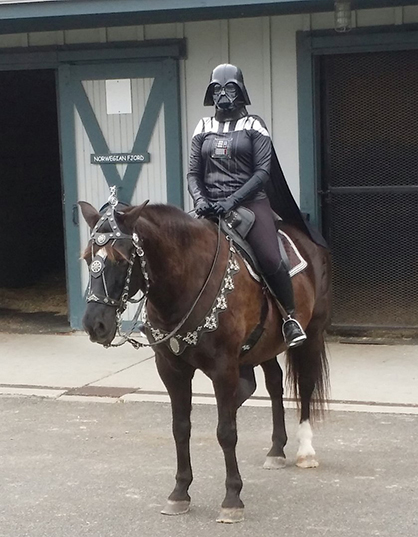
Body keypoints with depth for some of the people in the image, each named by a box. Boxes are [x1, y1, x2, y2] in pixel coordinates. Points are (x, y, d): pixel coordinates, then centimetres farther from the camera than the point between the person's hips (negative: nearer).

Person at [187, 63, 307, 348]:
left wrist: (232, 200, -17)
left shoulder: (254, 125, 3)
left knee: (271, 261, -21)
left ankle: (290, 317, -2)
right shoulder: (203, 128, 13)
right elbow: (194, 173, 11)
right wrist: (200, 199, -10)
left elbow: (262, 171, -6)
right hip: (210, 207, 4)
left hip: (250, 202, -4)